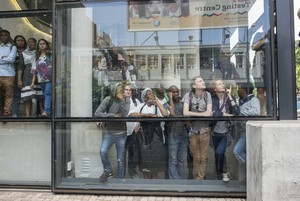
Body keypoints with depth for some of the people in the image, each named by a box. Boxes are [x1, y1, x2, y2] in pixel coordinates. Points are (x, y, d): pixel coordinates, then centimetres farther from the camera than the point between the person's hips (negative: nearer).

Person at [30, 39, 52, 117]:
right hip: (41, 79, 5)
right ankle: (49, 111, 10)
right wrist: (33, 82, 11)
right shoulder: (37, 57, 17)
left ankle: (46, 111, -29)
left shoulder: (50, 55, 6)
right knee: (45, 95, 6)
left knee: (48, 93, -20)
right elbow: (35, 70, 16)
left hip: (50, 78, -5)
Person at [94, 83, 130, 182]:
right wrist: (113, 115, -15)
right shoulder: (108, 99, -5)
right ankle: (108, 171, 4)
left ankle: (120, 179, 26)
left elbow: (125, 114, -16)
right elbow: (97, 113, -11)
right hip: (108, 132, -1)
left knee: (121, 159, 7)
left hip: (121, 133, 1)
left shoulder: (126, 101, 1)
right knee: (103, 151, -23)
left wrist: (121, 100, -20)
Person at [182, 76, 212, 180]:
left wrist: (193, 114, -15)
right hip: (193, 130, -1)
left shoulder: (207, 95, -1)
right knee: (196, 158, 9)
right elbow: (185, 113, -17)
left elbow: (209, 113, -8)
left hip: (204, 130, 1)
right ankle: (197, 178, 24)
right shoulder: (188, 95, -6)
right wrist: (202, 114, -15)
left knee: (203, 158, 5)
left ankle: (200, 179, 18)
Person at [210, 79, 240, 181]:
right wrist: (228, 115, -16)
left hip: (226, 132, -1)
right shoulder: (212, 99, -9)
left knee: (219, 152, -15)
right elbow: (214, 113, -23)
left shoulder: (230, 98, -6)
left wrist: (230, 96, -20)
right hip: (215, 132, 2)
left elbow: (237, 112, -21)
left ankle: (220, 173, 12)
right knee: (218, 154, 14)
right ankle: (220, 174, 36)